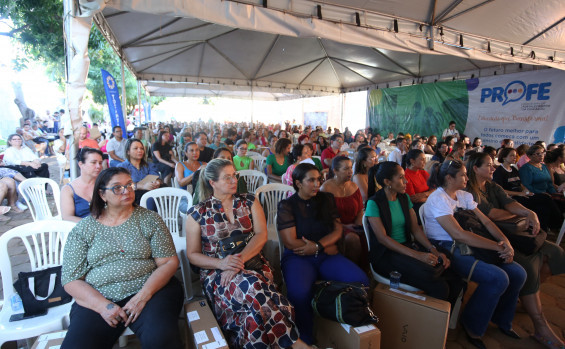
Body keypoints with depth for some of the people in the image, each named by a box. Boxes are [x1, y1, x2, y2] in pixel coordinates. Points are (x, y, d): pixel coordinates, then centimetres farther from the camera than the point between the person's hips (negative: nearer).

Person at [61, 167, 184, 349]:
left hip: (150, 290, -1)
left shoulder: (149, 219, 4)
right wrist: (103, 305, -12)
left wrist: (143, 295, -14)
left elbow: (169, 261, -1)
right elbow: (70, 280, 4)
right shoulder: (82, 230, 7)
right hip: (96, 300, 2)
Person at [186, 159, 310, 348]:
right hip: (216, 272, -1)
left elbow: (261, 235, -3)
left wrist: (240, 259, -20)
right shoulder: (198, 213, 3)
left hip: (253, 265, 2)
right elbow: (192, 254, 4)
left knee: (250, 287, -35)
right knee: (251, 286, -34)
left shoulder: (249, 202, 8)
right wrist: (221, 263, -15)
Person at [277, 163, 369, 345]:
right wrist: (326, 248, -6)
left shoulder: (327, 199, 12)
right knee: (299, 293, -34)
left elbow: (337, 230, 8)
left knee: (361, 281, -21)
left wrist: (317, 246, -10)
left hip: (326, 255, 4)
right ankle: (306, 340, -7)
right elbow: (291, 242, -8)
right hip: (298, 257, -3)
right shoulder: (287, 205, 0)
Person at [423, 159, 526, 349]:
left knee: (518, 273, -3)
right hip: (447, 250, -8)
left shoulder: (464, 196, 13)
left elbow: (485, 221, 10)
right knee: (498, 278, -22)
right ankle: (472, 324, 1)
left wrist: (505, 241, -9)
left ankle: (502, 319, 22)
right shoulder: (438, 199, -15)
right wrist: (498, 247, -20)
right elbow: (458, 234, -23)